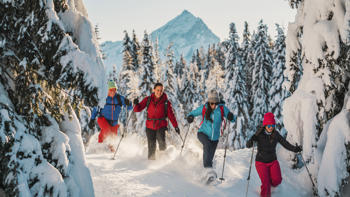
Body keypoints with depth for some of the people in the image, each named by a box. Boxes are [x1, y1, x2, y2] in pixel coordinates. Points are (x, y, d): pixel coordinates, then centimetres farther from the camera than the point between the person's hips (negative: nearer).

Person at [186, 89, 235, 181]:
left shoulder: (222, 108, -8)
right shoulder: (204, 108, -7)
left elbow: (233, 119, -7)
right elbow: (193, 113, 5)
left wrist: (231, 117, -31)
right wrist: (190, 117, -18)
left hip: (215, 137, 2)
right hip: (203, 133, -2)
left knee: (209, 157, 10)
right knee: (207, 144, -34)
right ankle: (209, 168, -41)